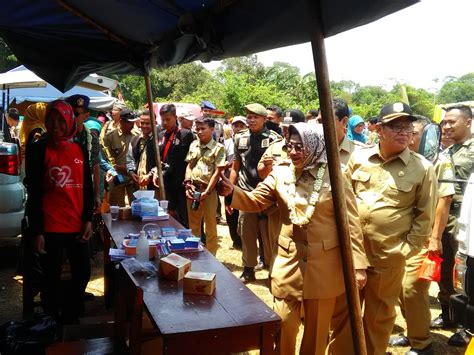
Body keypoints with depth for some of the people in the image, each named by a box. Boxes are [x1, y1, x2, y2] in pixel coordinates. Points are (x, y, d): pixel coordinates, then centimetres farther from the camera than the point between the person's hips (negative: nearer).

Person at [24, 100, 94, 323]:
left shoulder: (80, 149, 7)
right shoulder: (38, 150, -5)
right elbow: (33, 193, -7)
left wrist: (88, 219, 4)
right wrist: (36, 231, -10)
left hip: (77, 225, 4)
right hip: (50, 227, -4)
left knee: (82, 274, 12)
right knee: (52, 279, 8)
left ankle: (69, 319, 33)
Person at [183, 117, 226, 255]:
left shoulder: (218, 148, -7)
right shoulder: (193, 145, 7)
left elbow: (217, 172, -10)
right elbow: (189, 166, 12)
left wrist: (206, 192, -14)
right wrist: (188, 184, -2)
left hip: (209, 190, -5)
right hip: (192, 189, 5)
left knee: (210, 226, 5)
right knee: (193, 224, 14)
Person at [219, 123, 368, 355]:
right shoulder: (281, 173, 0)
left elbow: (350, 223, -8)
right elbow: (255, 201, -2)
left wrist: (357, 264, -12)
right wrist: (231, 192, -22)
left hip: (323, 264, -2)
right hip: (289, 261, 2)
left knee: (317, 327, 14)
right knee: (283, 324, 10)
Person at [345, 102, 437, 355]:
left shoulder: (423, 168, -5)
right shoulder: (359, 158, 2)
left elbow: (425, 216, -2)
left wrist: (407, 250, -7)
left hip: (388, 256, -2)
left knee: (378, 315, 13)